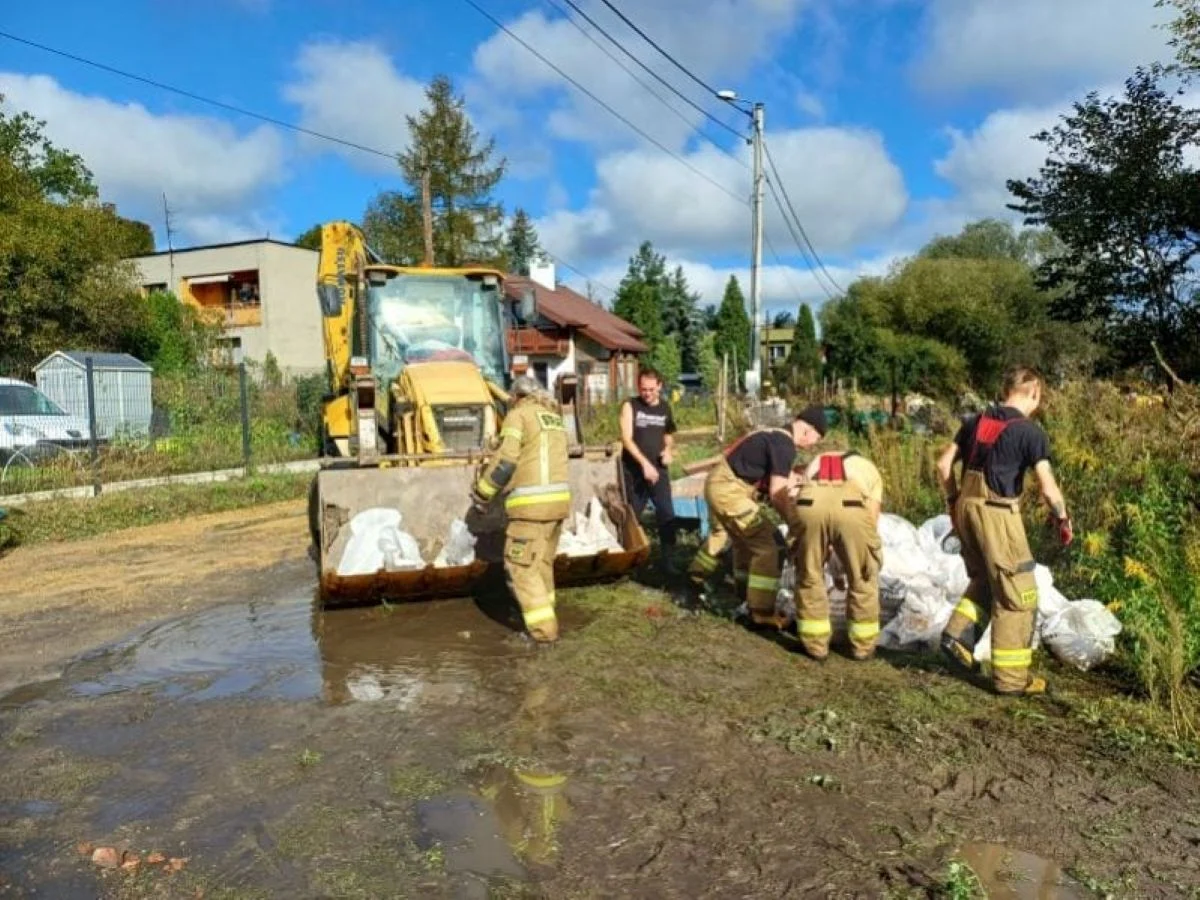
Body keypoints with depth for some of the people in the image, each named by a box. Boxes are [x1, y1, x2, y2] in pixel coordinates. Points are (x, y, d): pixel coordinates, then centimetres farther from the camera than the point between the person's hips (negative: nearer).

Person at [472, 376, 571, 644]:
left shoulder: (519, 414, -3)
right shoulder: (554, 416, 18)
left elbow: (505, 459, -11)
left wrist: (482, 492, 0)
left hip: (532, 502, -8)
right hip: (559, 499, 8)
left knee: (520, 565, 0)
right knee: (543, 561, 20)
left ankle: (544, 628, 0)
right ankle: (542, 613, 32)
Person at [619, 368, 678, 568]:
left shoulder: (665, 407, 8)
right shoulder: (630, 406, -4)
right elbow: (626, 439, -14)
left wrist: (668, 450, 1)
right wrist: (644, 463, -23)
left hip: (658, 470, 3)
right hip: (634, 471, -3)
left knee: (667, 516, 0)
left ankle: (668, 560, 9)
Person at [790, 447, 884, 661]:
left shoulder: (814, 464, 44)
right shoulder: (869, 469, 40)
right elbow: (871, 519, 29)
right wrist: (851, 560, 40)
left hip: (809, 504, 1)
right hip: (851, 506, -1)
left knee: (809, 576, 23)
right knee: (862, 579, 22)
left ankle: (815, 644, 30)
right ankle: (862, 645, 33)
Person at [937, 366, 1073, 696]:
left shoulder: (977, 421, 9)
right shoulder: (1030, 432, -9)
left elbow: (944, 464, 11)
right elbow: (1048, 488, -12)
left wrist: (954, 502, 21)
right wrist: (1063, 520, 5)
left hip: (966, 507, 7)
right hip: (997, 514, -6)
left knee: (983, 580, 26)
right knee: (1016, 594, 5)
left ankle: (958, 634, 14)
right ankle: (1010, 677, 11)